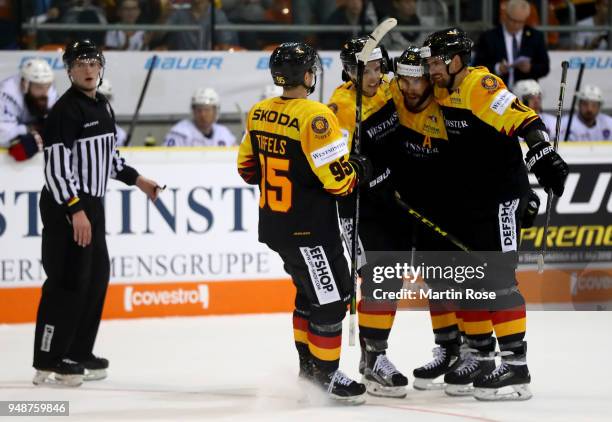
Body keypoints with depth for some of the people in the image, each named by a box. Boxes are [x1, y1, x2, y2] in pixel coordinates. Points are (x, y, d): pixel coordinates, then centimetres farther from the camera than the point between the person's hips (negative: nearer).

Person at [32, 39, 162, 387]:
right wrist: (75, 210, -26)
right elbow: (56, 165, -21)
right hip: (65, 207, -9)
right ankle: (48, 363, -8)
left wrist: (136, 179, 24)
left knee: (98, 276, 12)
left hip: (92, 203, 10)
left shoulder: (102, 107, 12)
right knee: (69, 281, -11)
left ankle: (79, 353, 20)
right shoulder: (66, 110, -16)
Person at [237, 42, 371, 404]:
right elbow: (337, 177, -22)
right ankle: (326, 376, 7)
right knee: (331, 296, 1)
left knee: (310, 290, 24)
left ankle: (307, 365, 32)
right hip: (309, 229, -9)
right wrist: (361, 170, -3)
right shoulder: (315, 116, -21)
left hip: (273, 223, 9)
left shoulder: (259, 113, 4)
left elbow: (248, 167, 14)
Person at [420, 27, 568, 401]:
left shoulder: (481, 85, -17)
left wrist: (542, 153, -41)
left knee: (498, 277, -12)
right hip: (466, 198, 9)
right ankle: (481, 355, 22)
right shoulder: (444, 91, 9)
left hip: (501, 194, -9)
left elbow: (523, 118, -28)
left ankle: (515, 364, -10)